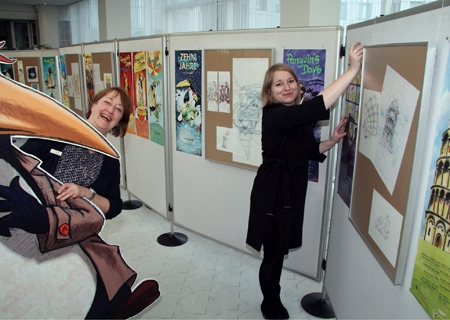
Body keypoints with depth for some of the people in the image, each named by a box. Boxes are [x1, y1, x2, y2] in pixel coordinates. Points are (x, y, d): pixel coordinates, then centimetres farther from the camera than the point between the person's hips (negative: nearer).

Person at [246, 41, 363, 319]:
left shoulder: (299, 117, 8)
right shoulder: (274, 115, -21)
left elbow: (311, 151, 17)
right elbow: (317, 107, -37)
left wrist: (333, 140, -1)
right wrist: (353, 69, -34)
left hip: (292, 192, 8)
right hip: (273, 195, -8)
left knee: (279, 252, 21)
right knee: (274, 254, 6)